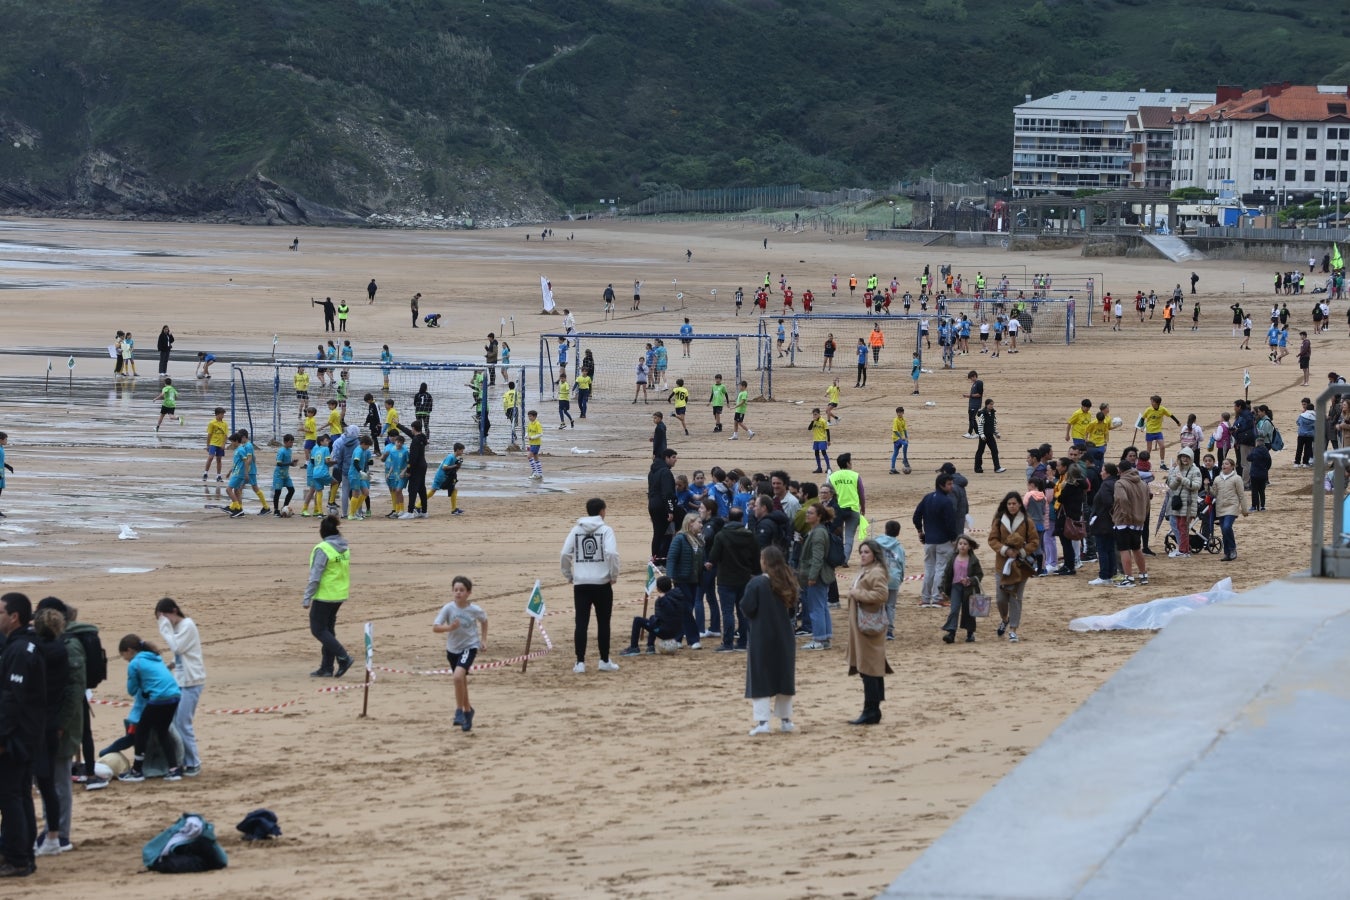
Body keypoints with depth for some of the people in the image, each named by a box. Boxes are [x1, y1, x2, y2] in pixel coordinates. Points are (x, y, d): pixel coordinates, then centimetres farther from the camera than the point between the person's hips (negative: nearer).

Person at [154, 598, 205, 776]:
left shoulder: (187, 625, -12)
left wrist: (165, 627, -13)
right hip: (179, 681, 9)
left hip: (191, 682, -9)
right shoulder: (176, 627, 14)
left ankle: (193, 764, -4)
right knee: (176, 722, 7)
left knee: (183, 723, -10)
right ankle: (183, 761, 11)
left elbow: (176, 647, -20)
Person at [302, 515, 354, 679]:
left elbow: (315, 577, -19)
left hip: (324, 596, -8)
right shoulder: (344, 548, 6)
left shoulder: (322, 549, -18)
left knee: (318, 630, 1)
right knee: (328, 629, 15)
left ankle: (343, 658, -10)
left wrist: (307, 598, -14)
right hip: (340, 595, 8)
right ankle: (326, 668, 16)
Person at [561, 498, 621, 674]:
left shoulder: (576, 530, 5)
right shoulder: (605, 530, -4)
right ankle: (604, 661, 12)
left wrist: (568, 576, 13)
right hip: (602, 583, -2)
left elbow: (565, 554, 0)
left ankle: (580, 662, 0)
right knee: (603, 623, 8)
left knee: (581, 623, 4)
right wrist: (614, 575, -3)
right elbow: (612, 553, -16)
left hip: (581, 584, 2)